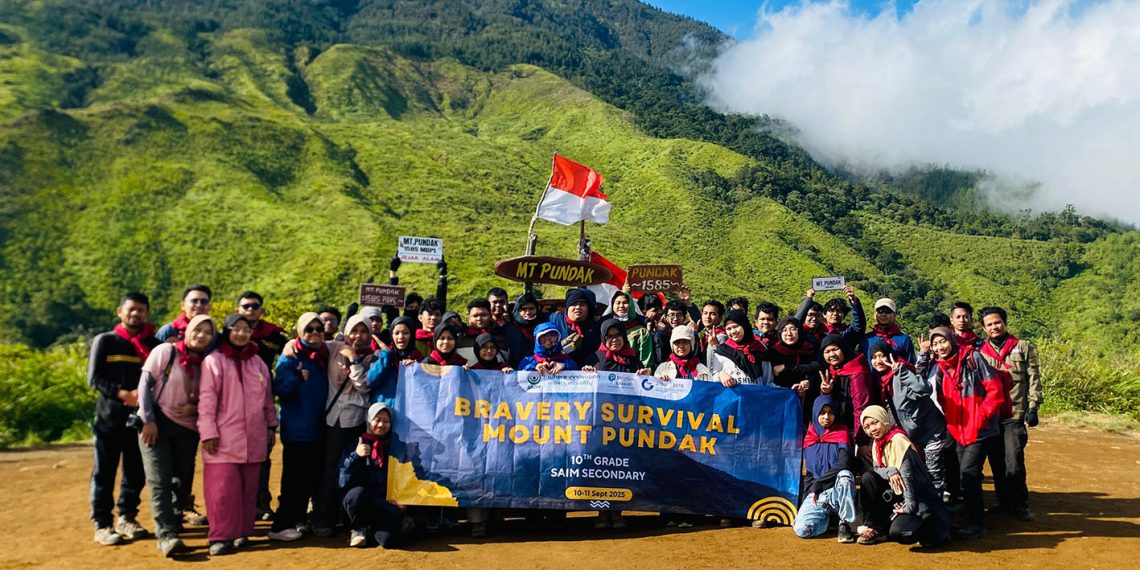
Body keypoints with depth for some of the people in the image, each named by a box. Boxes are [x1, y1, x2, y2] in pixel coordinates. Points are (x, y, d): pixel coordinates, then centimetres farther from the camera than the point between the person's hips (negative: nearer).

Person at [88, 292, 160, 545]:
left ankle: (126, 518, 20)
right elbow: (94, 378, -5)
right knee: (104, 472, 1)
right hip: (110, 416, -3)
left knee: (136, 472, 7)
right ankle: (102, 525, 7)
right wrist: (124, 394, -17)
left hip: (141, 417, 3)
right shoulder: (105, 341, 2)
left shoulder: (154, 344, 8)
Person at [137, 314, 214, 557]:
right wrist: (148, 420, -14)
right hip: (156, 423, -4)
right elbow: (145, 384, -8)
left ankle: (171, 517, 28)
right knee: (160, 481, -8)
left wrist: (195, 407, -13)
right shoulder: (165, 351, -7)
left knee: (183, 479, 6)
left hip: (187, 427, 4)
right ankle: (166, 535, -9)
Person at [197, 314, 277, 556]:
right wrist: (208, 432, -13)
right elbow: (206, 399, -8)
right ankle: (221, 536, 1)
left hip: (253, 438, 5)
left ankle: (242, 532, 19)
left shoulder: (257, 362, 11)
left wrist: (271, 426, 14)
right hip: (224, 438, -5)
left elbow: (267, 397, 16)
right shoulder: (214, 360, -3)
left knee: (248, 488, 9)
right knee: (224, 488, -7)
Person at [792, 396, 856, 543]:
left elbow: (844, 464, -13)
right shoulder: (808, 437, 12)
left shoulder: (842, 433, 2)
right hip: (814, 495, 2)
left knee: (845, 475, -38)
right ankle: (827, 517, 9)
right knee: (802, 529, -25)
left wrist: (818, 483, -14)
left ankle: (845, 524, -19)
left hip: (837, 492, -2)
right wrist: (809, 490, 2)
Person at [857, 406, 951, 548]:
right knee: (868, 477, -13)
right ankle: (873, 527, -5)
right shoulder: (878, 443, 8)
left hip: (918, 498, -7)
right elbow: (876, 469, 1)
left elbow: (906, 475, -22)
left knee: (898, 532, -30)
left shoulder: (898, 440, -18)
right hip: (897, 495, 7)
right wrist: (890, 471, -21)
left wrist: (909, 506, -25)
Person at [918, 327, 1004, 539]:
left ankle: (975, 524, -2)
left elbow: (995, 391, -9)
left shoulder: (973, 358, -7)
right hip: (958, 432, 6)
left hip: (980, 431, -6)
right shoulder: (937, 368, 9)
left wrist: (981, 417, -15)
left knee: (968, 474, -12)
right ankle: (975, 520, 25)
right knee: (965, 475, 12)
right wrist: (923, 355, -4)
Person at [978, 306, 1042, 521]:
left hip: (1015, 416, -3)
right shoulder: (980, 351, 12)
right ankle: (1004, 501, 22)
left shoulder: (1023, 347, 5)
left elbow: (1033, 378, 2)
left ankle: (1020, 504, 8)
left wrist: (1033, 407, -6)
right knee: (997, 464, 9)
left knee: (1013, 465, -9)